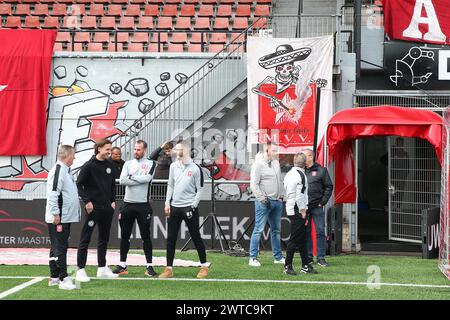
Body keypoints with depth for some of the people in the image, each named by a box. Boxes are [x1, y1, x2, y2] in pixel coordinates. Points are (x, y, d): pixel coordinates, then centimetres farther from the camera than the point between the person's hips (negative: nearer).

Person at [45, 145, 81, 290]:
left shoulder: (66, 170, 16)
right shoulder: (57, 170, -16)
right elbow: (52, 193, -22)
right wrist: (56, 214, -23)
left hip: (66, 217, 10)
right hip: (58, 218, -10)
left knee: (60, 247, 13)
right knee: (59, 248, -8)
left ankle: (54, 277, 20)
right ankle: (63, 278, -9)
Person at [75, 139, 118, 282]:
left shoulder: (110, 165, 9)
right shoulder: (89, 165, -8)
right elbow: (79, 184, -9)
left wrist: (113, 201, 11)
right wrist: (87, 201, -14)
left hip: (107, 208, 7)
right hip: (93, 208, -6)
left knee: (104, 239, 14)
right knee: (85, 239, -5)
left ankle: (102, 268, 23)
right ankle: (81, 270, -4)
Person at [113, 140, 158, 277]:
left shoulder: (150, 164, 2)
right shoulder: (128, 164, 10)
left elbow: (147, 178, -17)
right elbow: (122, 181, -6)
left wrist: (132, 177, -7)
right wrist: (140, 179, -11)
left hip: (143, 205, -3)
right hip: (127, 204, 3)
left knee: (146, 236, 0)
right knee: (124, 236, 7)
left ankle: (149, 266, 4)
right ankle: (122, 265, 15)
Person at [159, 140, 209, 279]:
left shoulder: (195, 168, -7)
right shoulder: (173, 166, 8)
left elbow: (199, 190, -5)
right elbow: (170, 185, 13)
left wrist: (193, 206, -12)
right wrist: (167, 203, 5)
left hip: (189, 207, -5)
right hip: (174, 207, 5)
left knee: (196, 237, 2)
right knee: (171, 239, 4)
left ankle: (204, 267, 13)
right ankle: (169, 269, 8)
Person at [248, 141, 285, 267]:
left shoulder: (276, 163, 14)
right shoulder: (258, 164, -10)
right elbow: (254, 185, -14)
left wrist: (281, 196, 15)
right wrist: (262, 198, -16)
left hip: (277, 202, 8)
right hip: (264, 202, -8)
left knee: (276, 230, 14)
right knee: (259, 230, -7)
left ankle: (278, 257, 22)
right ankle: (253, 258, -5)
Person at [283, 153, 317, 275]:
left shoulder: (289, 174, 13)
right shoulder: (301, 175, -14)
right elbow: (299, 196, -19)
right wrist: (303, 211, -13)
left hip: (290, 209, 9)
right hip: (298, 211, -9)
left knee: (303, 238, 13)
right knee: (295, 239, -4)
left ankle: (305, 265, 16)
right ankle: (288, 266, -1)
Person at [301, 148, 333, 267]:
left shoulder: (321, 170, 2)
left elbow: (329, 187, 3)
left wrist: (323, 202, -5)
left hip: (317, 207, -2)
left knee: (320, 232, -2)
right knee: (306, 232, 6)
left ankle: (321, 258, 4)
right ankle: (308, 257, 13)